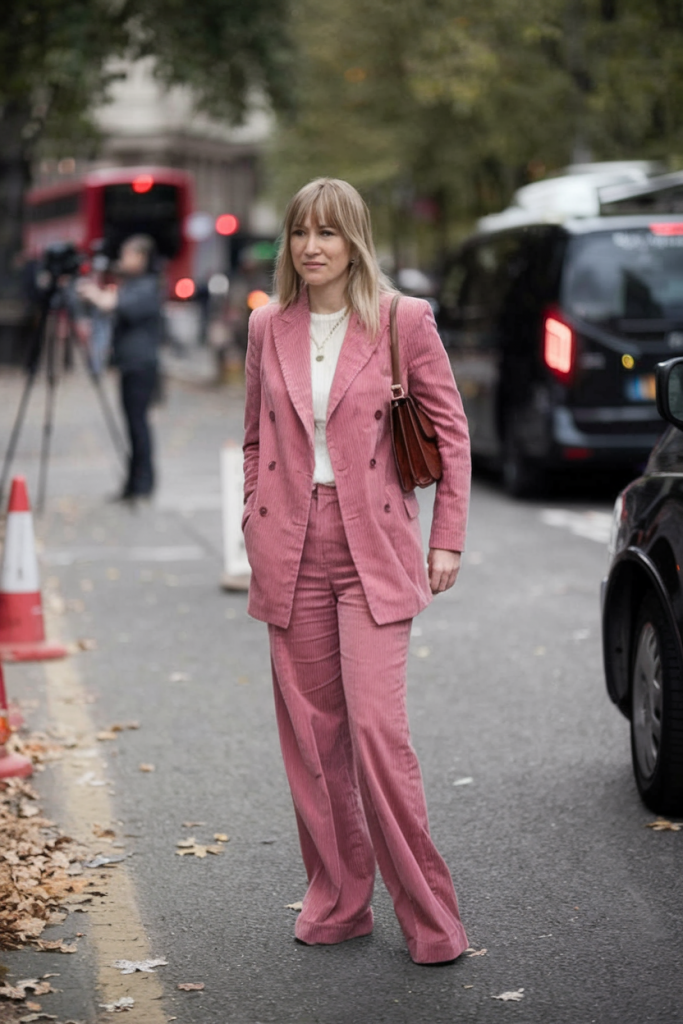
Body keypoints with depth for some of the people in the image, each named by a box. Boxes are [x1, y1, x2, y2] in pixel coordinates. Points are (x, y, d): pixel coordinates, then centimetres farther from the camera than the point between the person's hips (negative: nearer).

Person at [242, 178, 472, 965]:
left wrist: (447, 538, -2)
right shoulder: (267, 329, 8)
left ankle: (427, 914, 0)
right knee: (310, 731, 7)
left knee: (376, 727, -12)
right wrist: (255, 532, 12)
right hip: (292, 554, 4)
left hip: (374, 552, -4)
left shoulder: (403, 321, -3)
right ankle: (337, 900, 21)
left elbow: (451, 431, 1)